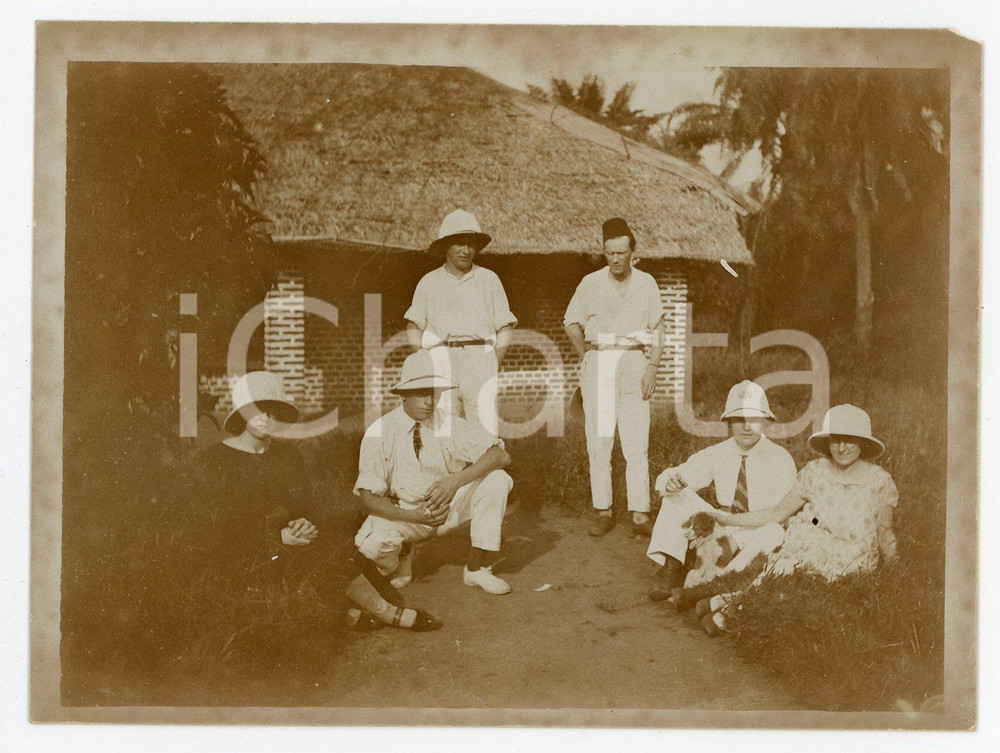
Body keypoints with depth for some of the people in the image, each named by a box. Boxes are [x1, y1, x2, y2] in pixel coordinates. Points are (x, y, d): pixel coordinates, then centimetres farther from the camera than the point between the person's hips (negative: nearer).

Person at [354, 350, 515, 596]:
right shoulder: (379, 433, -15)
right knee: (372, 545, -34)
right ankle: (401, 556, 6)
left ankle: (476, 568, -10)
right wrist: (415, 516, -33)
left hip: (449, 508, 2)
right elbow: (369, 498, -17)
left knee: (497, 480, -22)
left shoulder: (450, 426, -11)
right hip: (402, 512, -2)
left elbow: (500, 455, -20)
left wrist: (456, 480, -35)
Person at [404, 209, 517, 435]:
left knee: (486, 432, -11)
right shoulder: (429, 282, 15)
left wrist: (495, 365, -1)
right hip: (441, 359, 0)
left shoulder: (489, 279, 15)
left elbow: (505, 328, 13)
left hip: (480, 359, 0)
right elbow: (414, 327, 14)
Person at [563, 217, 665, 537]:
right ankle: (603, 512, 5)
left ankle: (640, 514, -4)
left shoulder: (647, 284, 8)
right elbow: (571, 323, 16)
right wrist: (586, 357, 10)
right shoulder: (590, 283, 6)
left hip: (634, 361, 0)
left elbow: (657, 331, 10)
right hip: (598, 364, 0)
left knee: (637, 443, -6)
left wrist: (652, 368, -1)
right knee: (598, 441, -1)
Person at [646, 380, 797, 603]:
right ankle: (672, 568, -22)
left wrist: (748, 553, -34)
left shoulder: (780, 459, -10)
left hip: (761, 541, -4)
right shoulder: (718, 454, 1)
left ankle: (706, 589, -43)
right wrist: (670, 481, -29)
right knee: (677, 496, -12)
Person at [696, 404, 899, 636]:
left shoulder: (880, 481, -3)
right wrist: (726, 519, 1)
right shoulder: (815, 472, 1)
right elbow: (778, 513, 5)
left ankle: (728, 605, -18)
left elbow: (884, 533, 7)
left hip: (849, 563, -1)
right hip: (806, 548, 1)